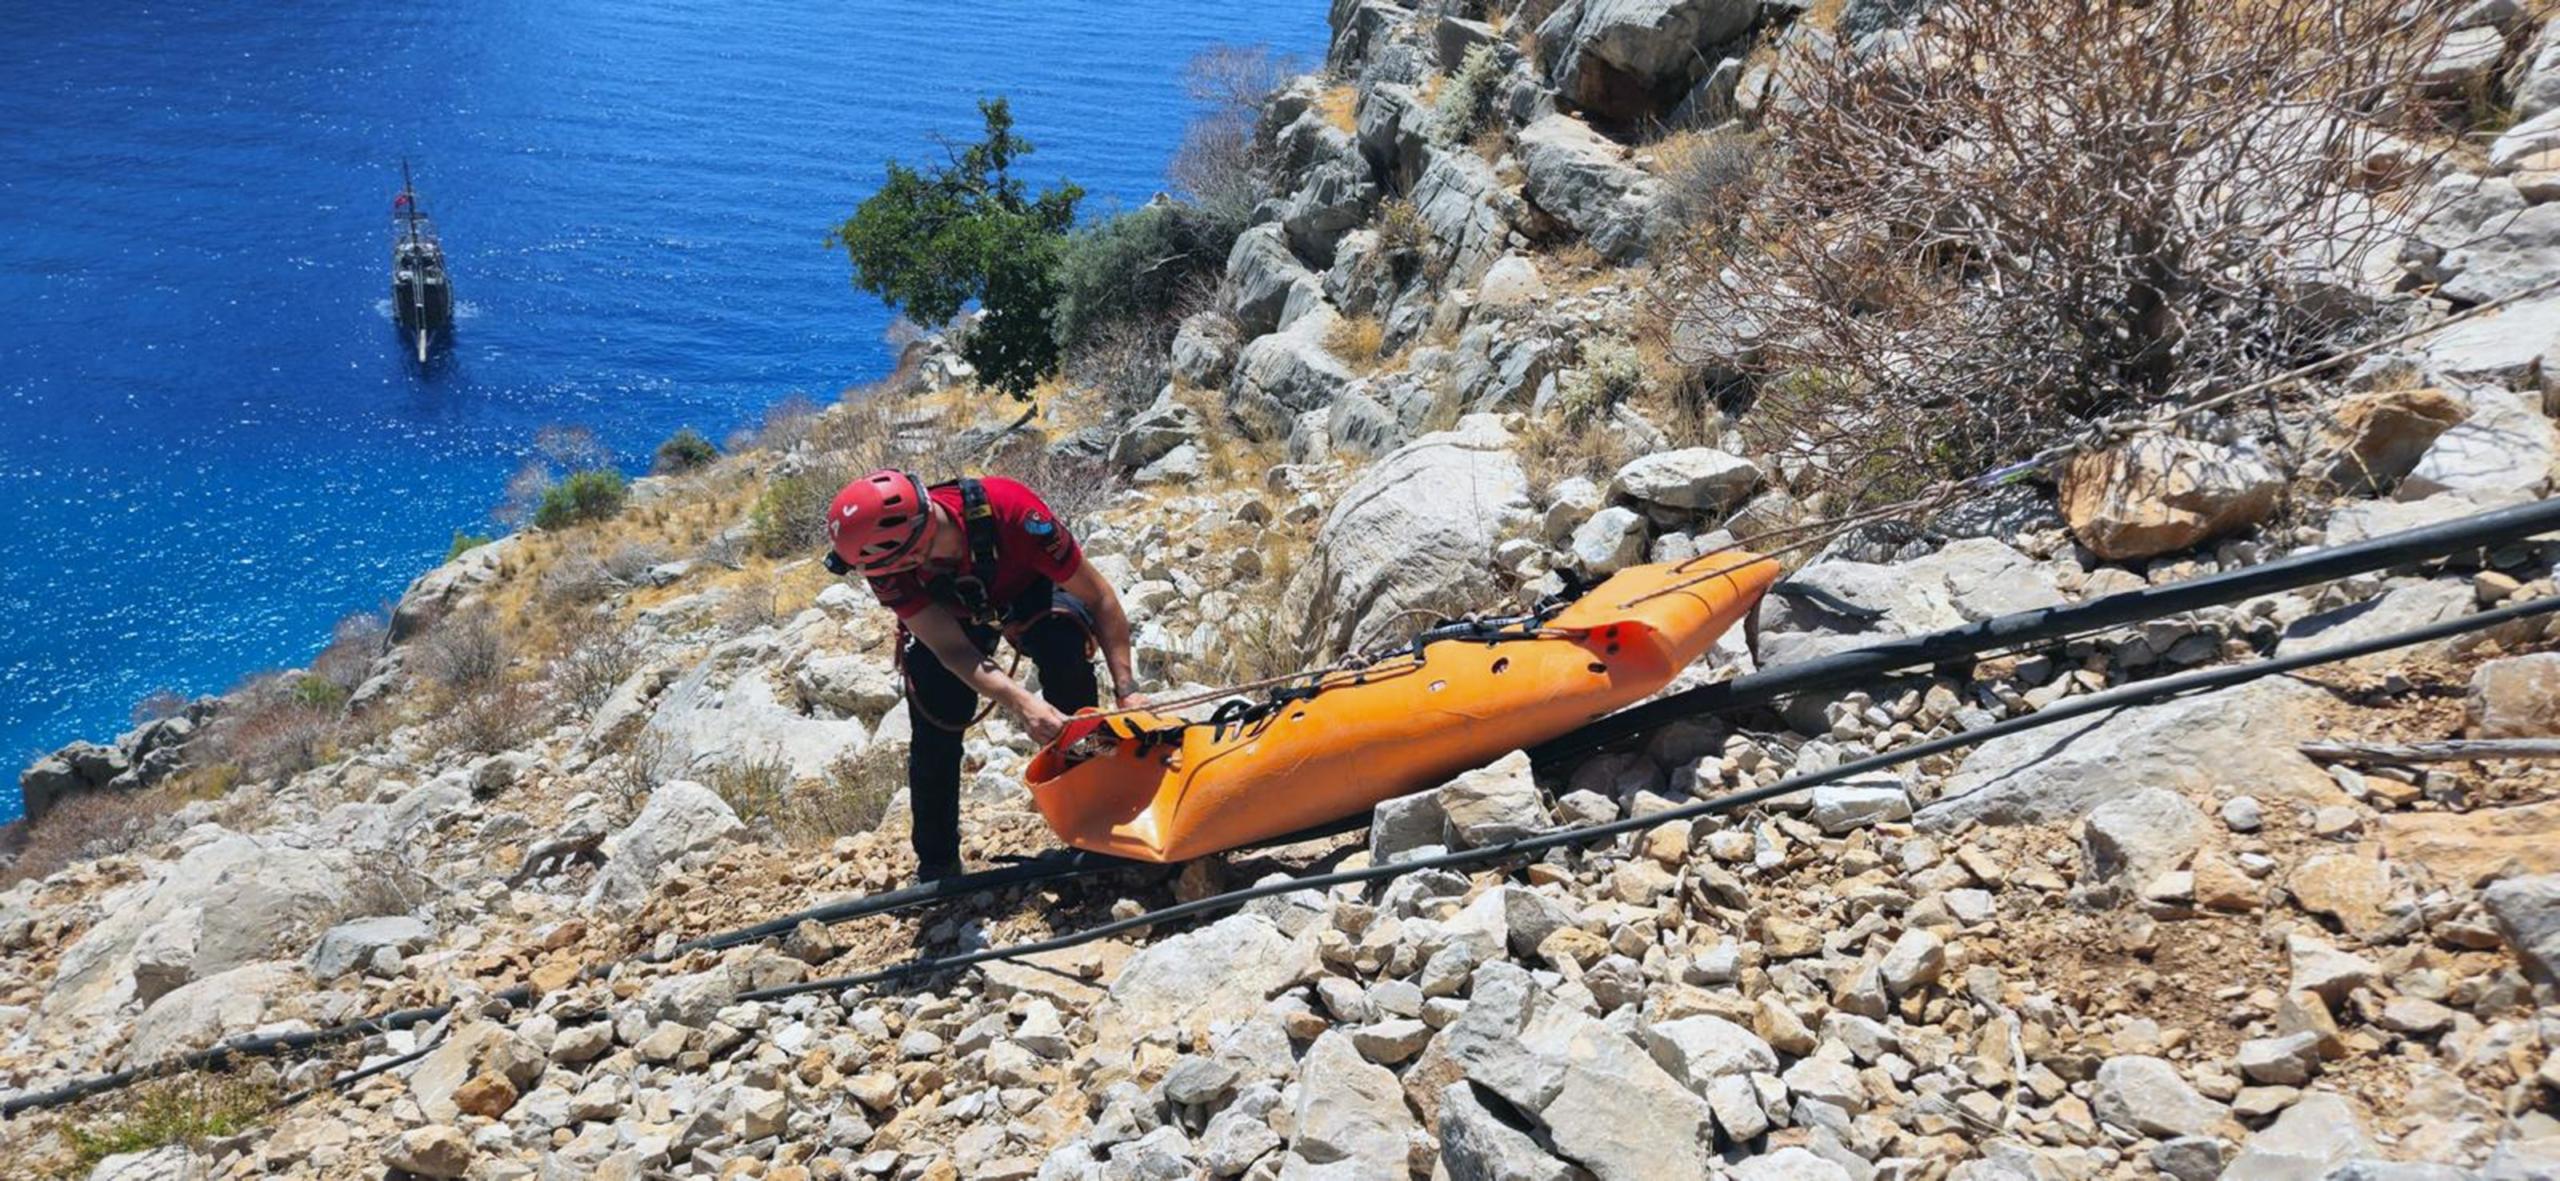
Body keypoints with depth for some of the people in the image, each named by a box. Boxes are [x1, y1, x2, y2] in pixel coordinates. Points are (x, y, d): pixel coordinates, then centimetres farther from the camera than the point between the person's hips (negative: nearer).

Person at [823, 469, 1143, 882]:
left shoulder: (1010, 510, -43)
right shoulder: (888, 562, -35)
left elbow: (1099, 597, -33)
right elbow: (953, 649, -37)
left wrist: (1126, 690, -39)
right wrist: (1019, 702, -54)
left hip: (1030, 590, -1)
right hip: (947, 613, 2)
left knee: (1066, 649, -31)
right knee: (935, 732, -11)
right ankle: (936, 865, 10)